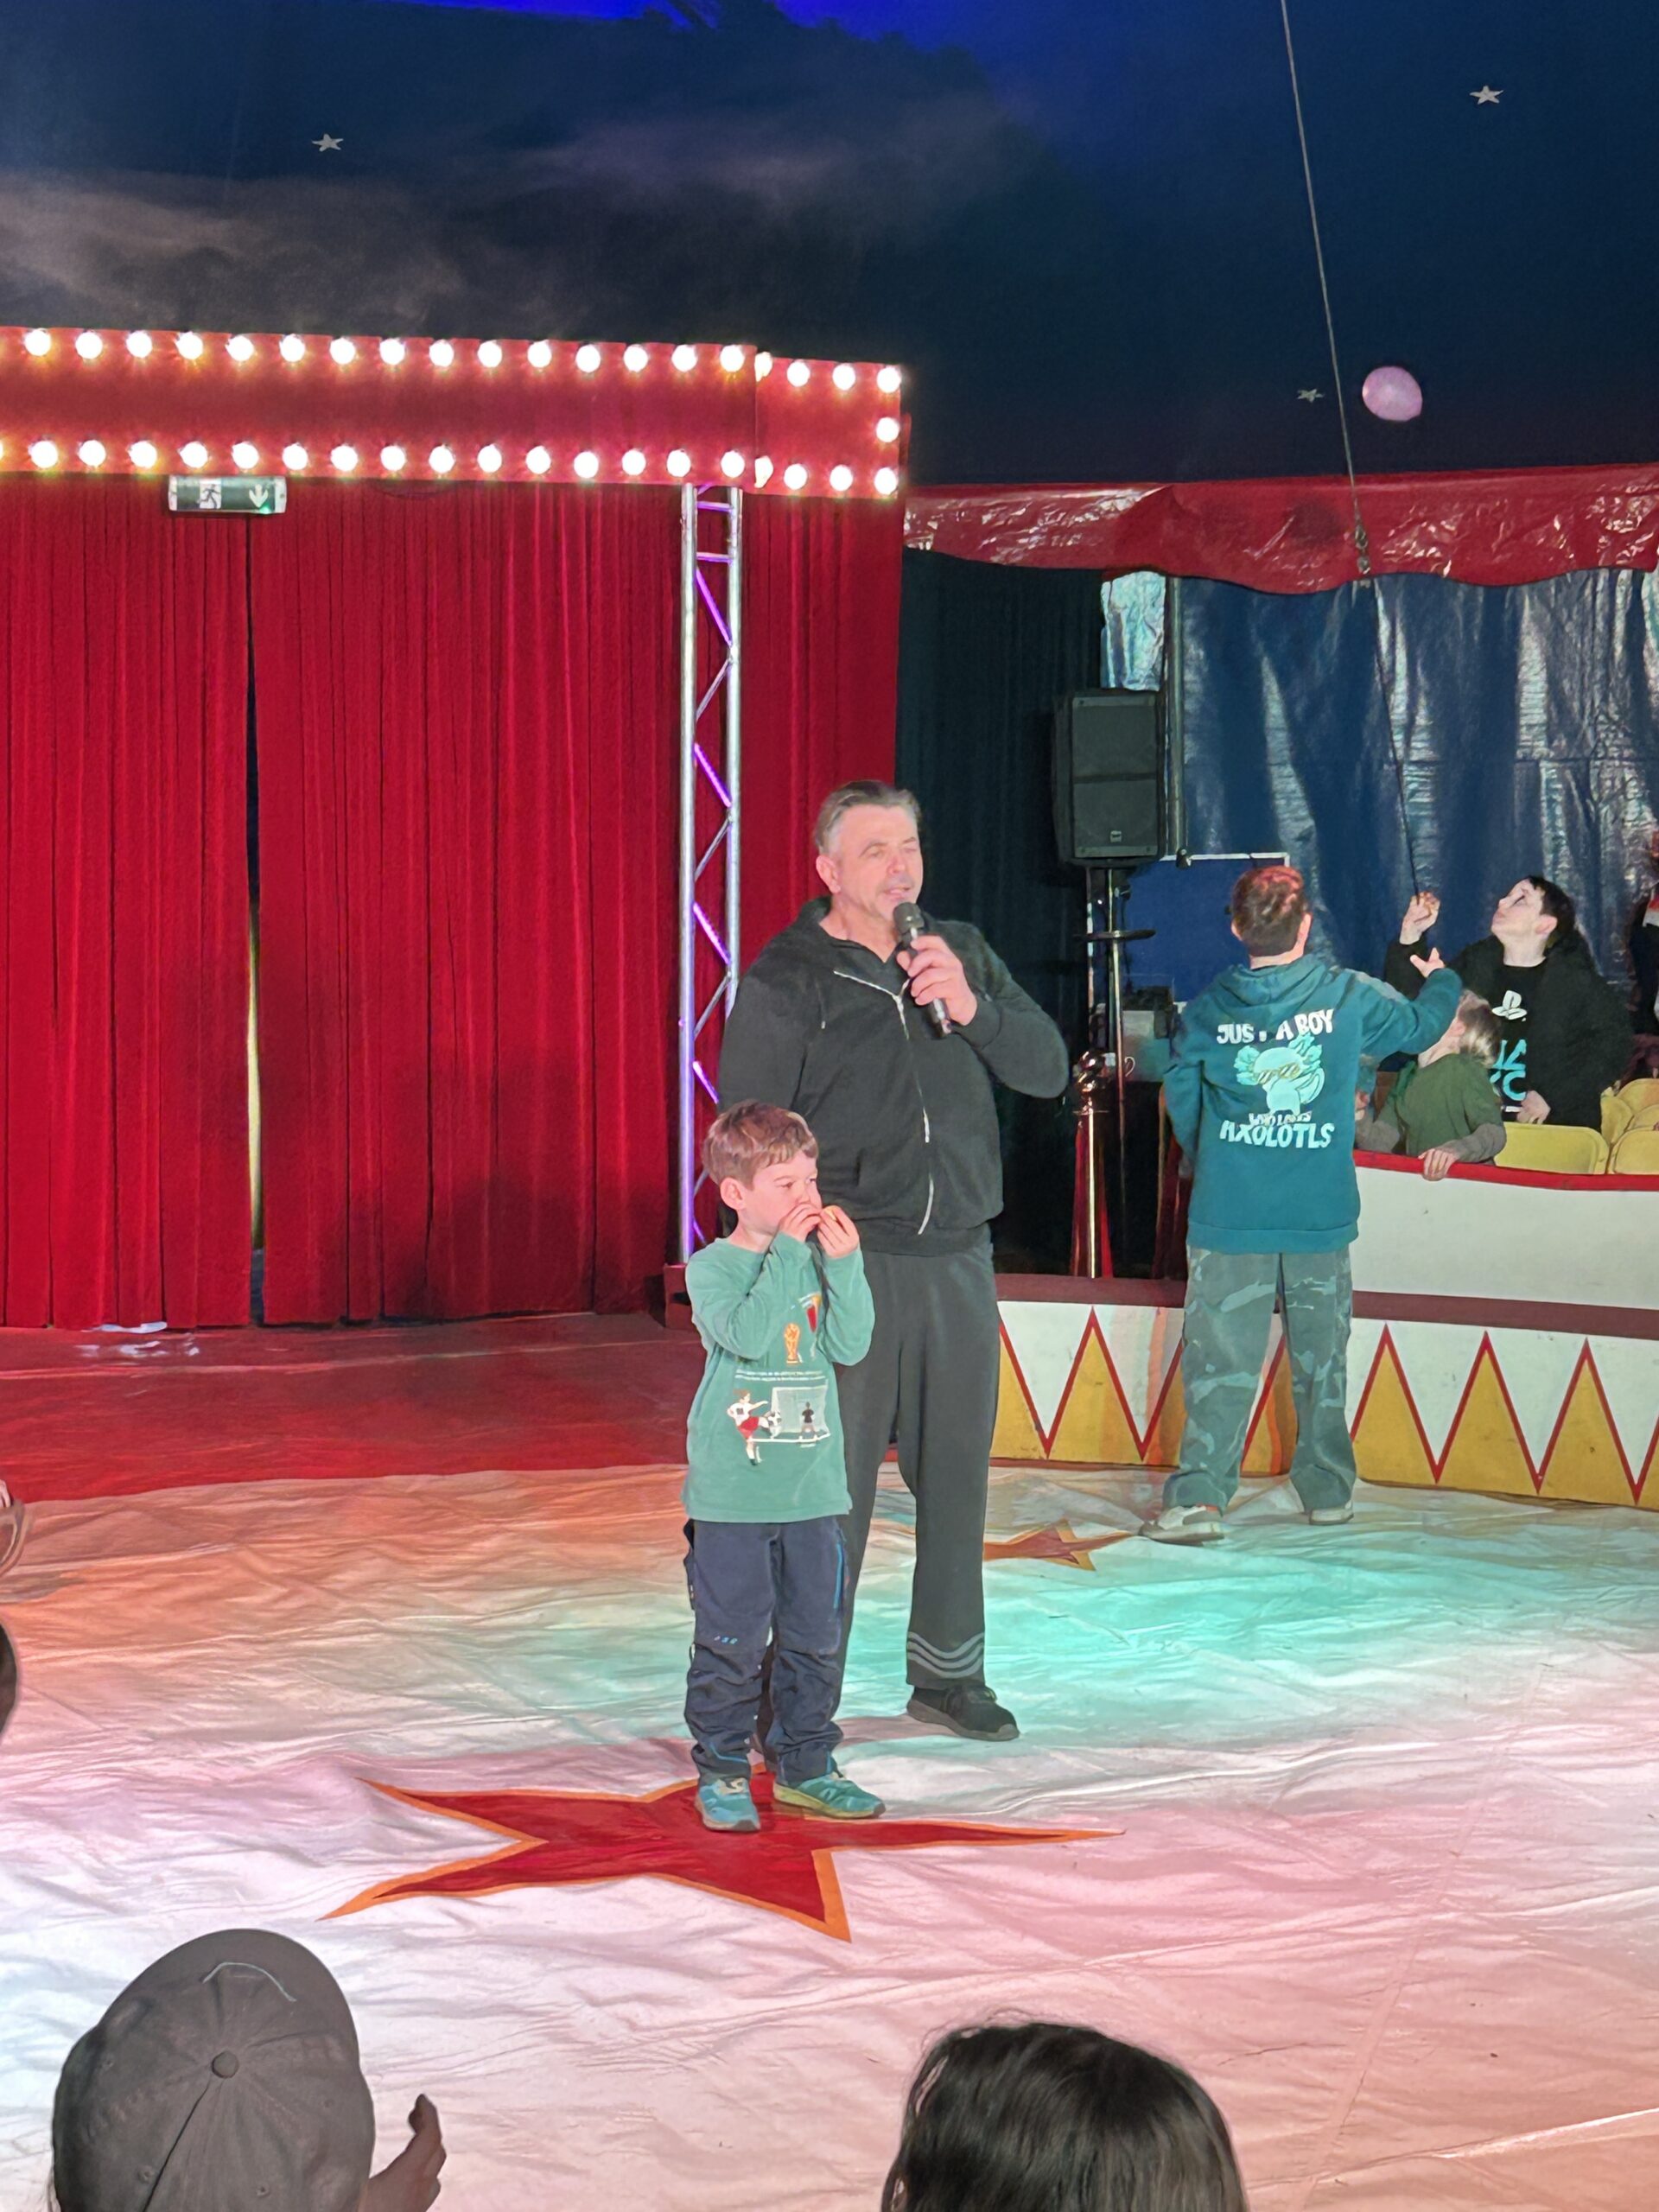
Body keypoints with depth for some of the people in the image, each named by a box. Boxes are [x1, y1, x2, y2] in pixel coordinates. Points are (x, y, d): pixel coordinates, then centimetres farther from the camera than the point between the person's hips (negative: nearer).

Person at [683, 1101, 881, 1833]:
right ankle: (722, 1772, 11)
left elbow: (849, 1345, -4)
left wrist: (843, 1263, -12)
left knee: (815, 1633, 11)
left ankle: (805, 1766, 23)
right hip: (730, 1494, -5)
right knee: (730, 1638, -1)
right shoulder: (711, 1268, -6)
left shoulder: (817, 1260, 7)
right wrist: (786, 1252, -22)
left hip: (812, 1488, 5)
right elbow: (748, 1334, -24)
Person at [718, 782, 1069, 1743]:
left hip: (959, 1258, 5)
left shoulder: (963, 952, 10)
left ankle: (949, 1672, 26)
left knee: (957, 1473, 12)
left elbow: (1048, 1069, 5)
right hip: (847, 1263, -5)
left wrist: (971, 1006, -12)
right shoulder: (785, 977, -4)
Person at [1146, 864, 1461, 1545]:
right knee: (1321, 1355, 13)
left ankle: (1197, 1497, -8)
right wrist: (1442, 979, 36)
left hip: (1229, 1215, -1)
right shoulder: (1348, 996, -4)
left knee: (1219, 1359, -1)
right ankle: (1328, 1489, 22)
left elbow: (1180, 1101, 6)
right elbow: (1420, 1024, 13)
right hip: (1321, 1214, 1)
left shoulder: (1207, 1011, -4)